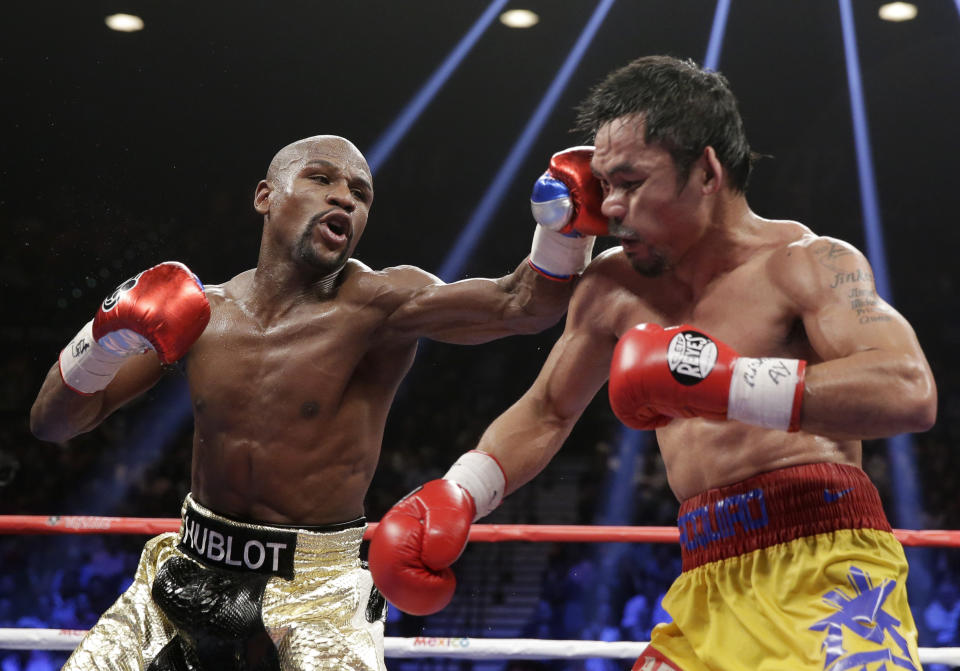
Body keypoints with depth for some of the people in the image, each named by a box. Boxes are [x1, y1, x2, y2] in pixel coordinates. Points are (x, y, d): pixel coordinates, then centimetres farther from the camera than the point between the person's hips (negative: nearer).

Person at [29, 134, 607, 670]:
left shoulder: (375, 305, -12)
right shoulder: (199, 312, -1)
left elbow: (524, 303, -28)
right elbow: (52, 422, 2)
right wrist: (107, 337, -17)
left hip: (314, 594, -4)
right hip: (192, 574, 4)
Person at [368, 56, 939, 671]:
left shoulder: (807, 263, -4)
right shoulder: (615, 288, 16)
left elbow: (911, 393, -20)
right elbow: (547, 414, 29)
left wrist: (723, 381, -25)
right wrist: (455, 495, 12)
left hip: (826, 562, -6)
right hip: (711, 586, 6)